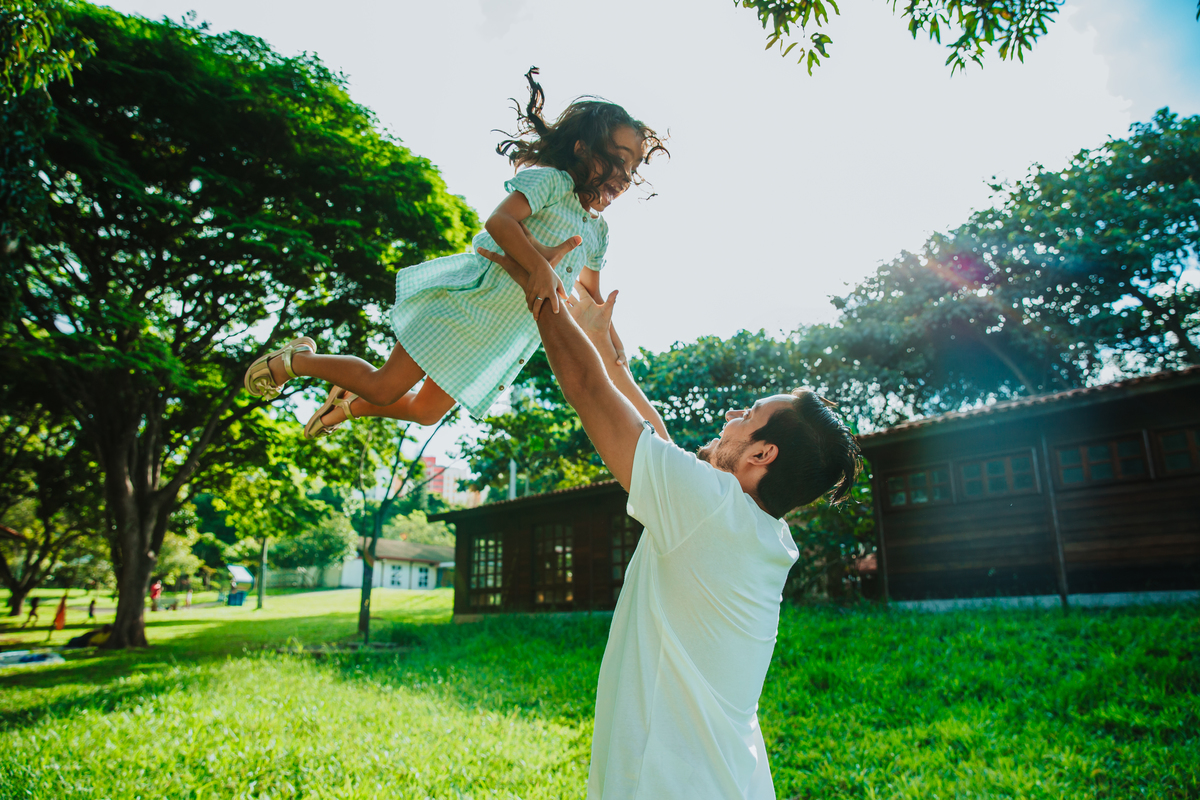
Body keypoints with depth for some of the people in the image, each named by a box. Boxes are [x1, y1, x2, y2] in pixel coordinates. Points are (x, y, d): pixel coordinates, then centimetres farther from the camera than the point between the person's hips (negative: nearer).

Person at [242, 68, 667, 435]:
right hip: (474, 299, -8)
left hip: (502, 338, 8)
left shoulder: (598, 231, 15)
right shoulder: (551, 180, -9)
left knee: (425, 412, 15)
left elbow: (591, 294, 23)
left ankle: (349, 403, 38)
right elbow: (498, 221, -26)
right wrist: (539, 268, -40)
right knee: (386, 388, -4)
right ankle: (295, 360, 19)